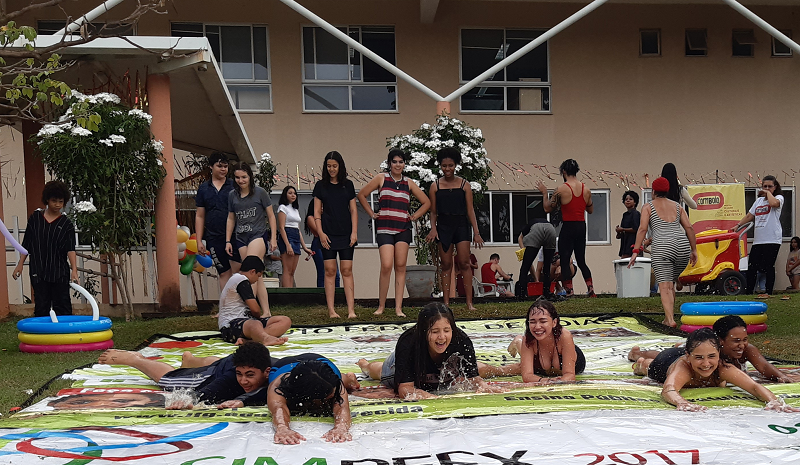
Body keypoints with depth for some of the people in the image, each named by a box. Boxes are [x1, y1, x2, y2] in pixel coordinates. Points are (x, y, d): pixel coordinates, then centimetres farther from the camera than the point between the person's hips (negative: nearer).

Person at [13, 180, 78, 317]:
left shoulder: (66, 224, 0)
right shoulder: (35, 217, 6)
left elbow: (71, 249, -10)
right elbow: (26, 244, 11)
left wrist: (74, 270, -22)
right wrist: (20, 264, 7)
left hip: (60, 272, -2)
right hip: (38, 271, 2)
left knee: (62, 306, -1)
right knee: (41, 307, 4)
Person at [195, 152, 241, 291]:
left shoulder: (234, 186, 5)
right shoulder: (203, 189, 10)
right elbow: (200, 216, 12)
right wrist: (199, 241, 6)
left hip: (235, 236, -2)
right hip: (214, 239, 2)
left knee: (237, 272, -7)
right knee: (224, 274, 9)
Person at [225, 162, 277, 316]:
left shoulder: (260, 193, 0)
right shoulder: (232, 195, 10)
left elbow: (271, 215, 4)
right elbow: (231, 219, 18)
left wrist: (273, 238, 0)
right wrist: (227, 241, 14)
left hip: (258, 235, -4)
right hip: (241, 239, 4)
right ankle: (266, 312, 5)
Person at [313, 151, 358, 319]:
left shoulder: (348, 185, 9)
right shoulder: (321, 186, 7)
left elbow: (353, 210, 9)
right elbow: (317, 212, 6)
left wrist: (354, 232, -1)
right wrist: (320, 233, -5)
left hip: (346, 234, 1)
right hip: (328, 234, 0)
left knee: (347, 270, -3)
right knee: (330, 271, -2)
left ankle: (351, 310, -4)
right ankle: (331, 310, 0)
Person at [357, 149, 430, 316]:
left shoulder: (409, 183, 11)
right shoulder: (381, 178, 5)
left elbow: (426, 202, 18)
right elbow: (361, 195, 8)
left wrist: (414, 216, 8)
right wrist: (372, 214, 4)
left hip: (403, 228, 3)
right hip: (384, 228, -2)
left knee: (400, 267, 0)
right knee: (386, 266, -13)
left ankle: (398, 308, 4)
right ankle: (381, 306, 0)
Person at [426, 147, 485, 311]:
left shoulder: (464, 185, 3)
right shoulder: (435, 186, 5)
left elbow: (470, 210, 3)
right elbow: (433, 212, 8)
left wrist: (476, 233, -1)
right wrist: (433, 229, -8)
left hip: (461, 225, -1)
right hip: (443, 226, 1)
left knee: (464, 263, -6)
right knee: (446, 265, 3)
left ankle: (469, 302, -1)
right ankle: (446, 302, 7)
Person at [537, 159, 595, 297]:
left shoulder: (561, 189, -11)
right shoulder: (586, 189, 4)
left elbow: (548, 208, -3)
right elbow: (590, 210, 15)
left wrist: (544, 193, 10)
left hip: (568, 227, -5)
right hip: (582, 227, 6)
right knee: (581, 261, 18)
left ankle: (570, 292, -5)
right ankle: (591, 289, 13)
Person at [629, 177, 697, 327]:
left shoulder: (648, 207, 10)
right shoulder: (677, 206, 21)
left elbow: (642, 228, -3)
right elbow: (689, 227, 12)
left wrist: (636, 250, -5)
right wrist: (694, 250, 15)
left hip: (661, 248, -4)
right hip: (682, 246, 4)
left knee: (664, 286, -8)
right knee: (671, 284, 19)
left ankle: (670, 320, -23)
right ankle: (668, 317, 23)